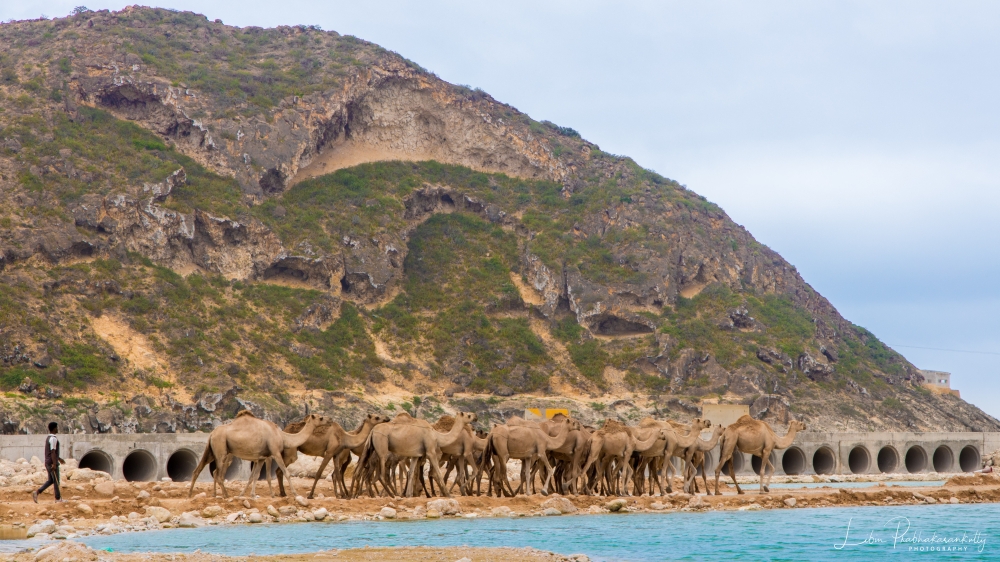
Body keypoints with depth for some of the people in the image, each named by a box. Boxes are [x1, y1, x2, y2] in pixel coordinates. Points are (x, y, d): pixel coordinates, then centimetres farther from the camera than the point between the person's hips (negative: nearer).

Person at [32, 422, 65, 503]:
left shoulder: (48, 438, 15)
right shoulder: (53, 439, -16)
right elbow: (53, 452, -22)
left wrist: (59, 459, 30)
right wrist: (54, 464, -25)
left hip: (48, 463, 9)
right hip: (52, 463, -9)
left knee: (50, 480, 13)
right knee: (56, 481, 1)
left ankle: (37, 492, 2)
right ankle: (58, 499, 8)